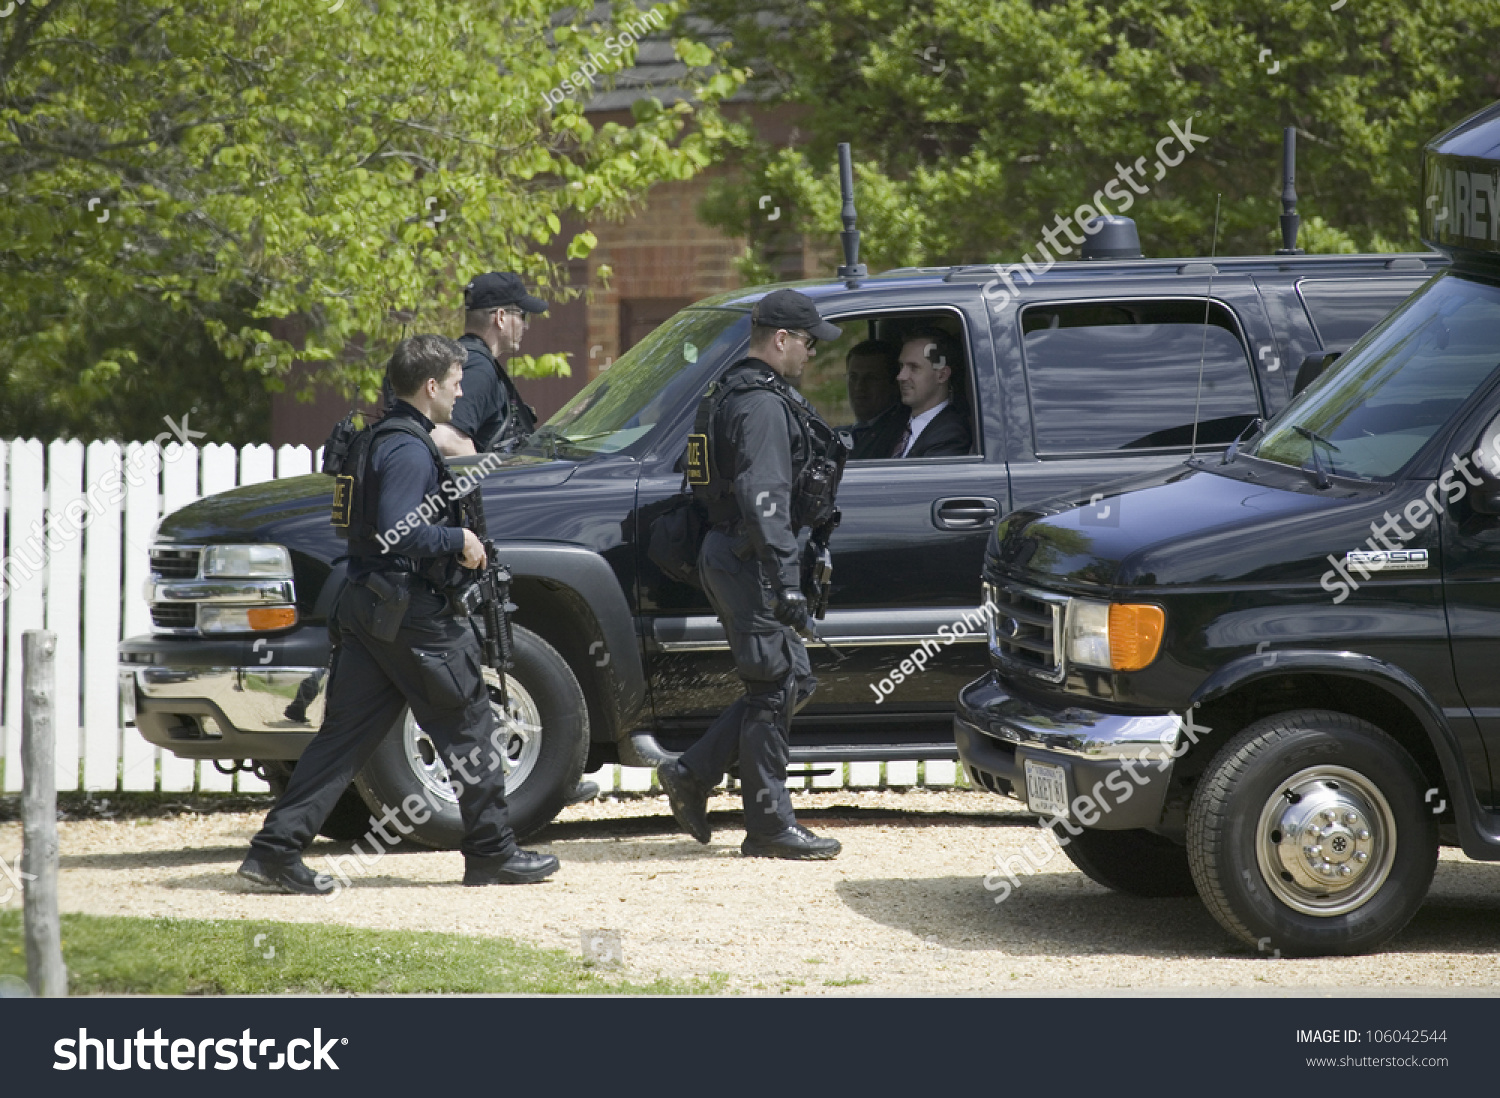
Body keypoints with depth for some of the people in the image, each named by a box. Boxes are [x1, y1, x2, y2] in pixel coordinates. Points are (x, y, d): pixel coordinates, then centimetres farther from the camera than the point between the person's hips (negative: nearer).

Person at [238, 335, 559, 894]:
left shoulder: (385, 440, 16)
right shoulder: (410, 450, -15)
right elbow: (397, 533, -25)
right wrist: (459, 540, -15)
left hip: (367, 610, 9)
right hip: (411, 613, -9)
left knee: (345, 732, 6)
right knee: (470, 729, 2)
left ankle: (277, 847, -2)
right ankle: (492, 852, 9)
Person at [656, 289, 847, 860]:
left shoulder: (734, 393, 18)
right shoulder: (763, 405, -17)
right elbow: (762, 499, -25)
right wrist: (786, 580, -27)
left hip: (729, 556, 10)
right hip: (750, 561, -10)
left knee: (790, 682, 13)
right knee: (774, 689, -5)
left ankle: (692, 774, 14)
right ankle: (770, 826, -1)